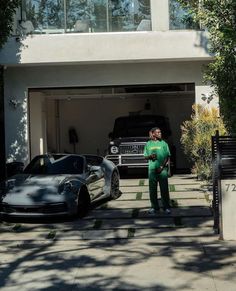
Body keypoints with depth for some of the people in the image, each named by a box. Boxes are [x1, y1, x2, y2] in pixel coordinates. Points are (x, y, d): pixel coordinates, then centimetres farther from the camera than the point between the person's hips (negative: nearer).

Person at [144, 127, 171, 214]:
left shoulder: (164, 143, 6)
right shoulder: (148, 144, 9)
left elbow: (168, 157, 3)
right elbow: (145, 156, 14)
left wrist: (162, 166, -9)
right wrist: (150, 156, -9)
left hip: (162, 169, -1)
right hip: (152, 169, 1)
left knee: (164, 189, -1)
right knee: (152, 189, 3)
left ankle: (166, 207, 6)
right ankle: (154, 207, 13)